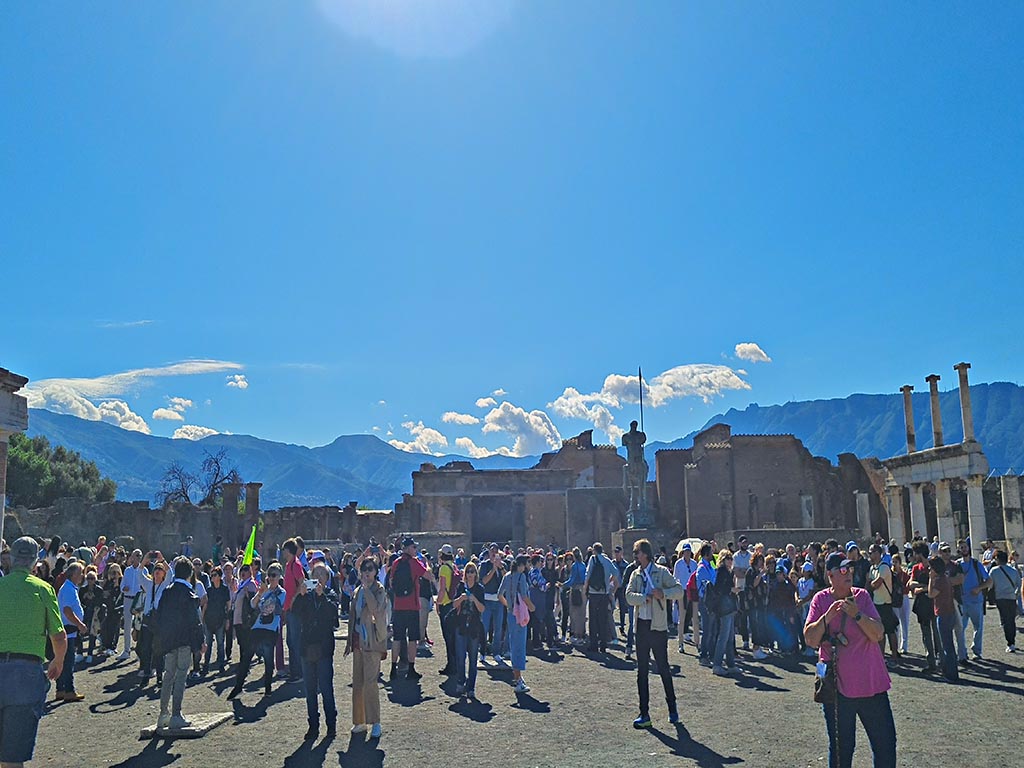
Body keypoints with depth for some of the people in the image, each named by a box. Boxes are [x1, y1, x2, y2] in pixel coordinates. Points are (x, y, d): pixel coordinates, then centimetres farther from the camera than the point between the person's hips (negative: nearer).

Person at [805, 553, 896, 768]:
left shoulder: (862, 596, 1)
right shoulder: (821, 600, -2)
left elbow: (878, 634, -7)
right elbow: (810, 639, -8)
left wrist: (857, 614, -21)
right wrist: (827, 617, -21)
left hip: (871, 683, 2)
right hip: (837, 686, -2)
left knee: (885, 743, 9)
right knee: (840, 748, 8)